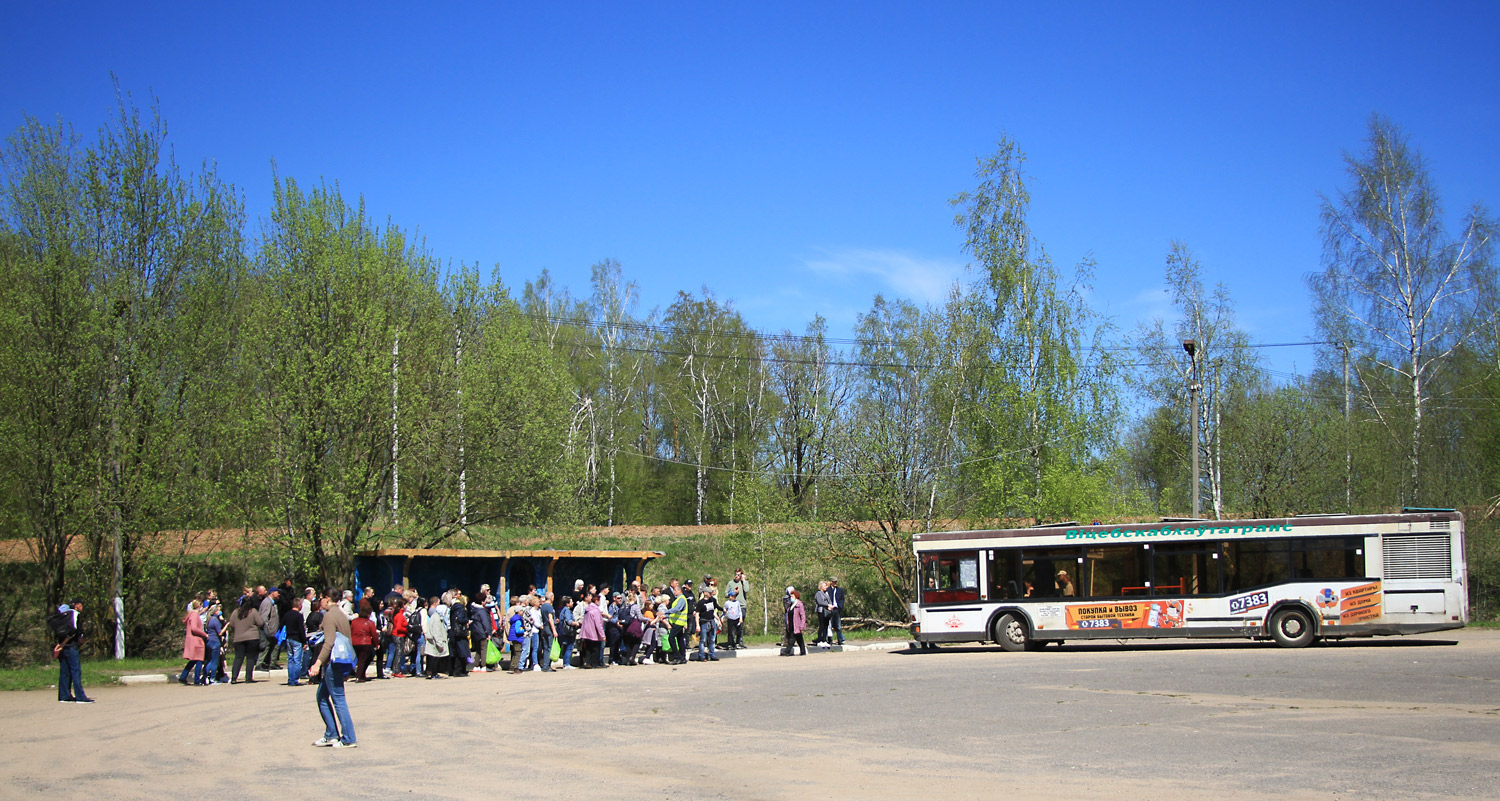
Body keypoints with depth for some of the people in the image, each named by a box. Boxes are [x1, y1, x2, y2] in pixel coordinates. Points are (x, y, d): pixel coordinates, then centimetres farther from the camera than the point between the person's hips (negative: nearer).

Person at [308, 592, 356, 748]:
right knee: (322, 697, 16)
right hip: (340, 662, 10)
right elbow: (349, 640, 21)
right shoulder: (342, 614, 17)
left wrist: (318, 663, -28)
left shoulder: (329, 615, -12)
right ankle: (331, 735, 17)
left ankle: (349, 739, -3)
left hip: (332, 663, -10)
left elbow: (329, 643, -23)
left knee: (338, 700, -5)